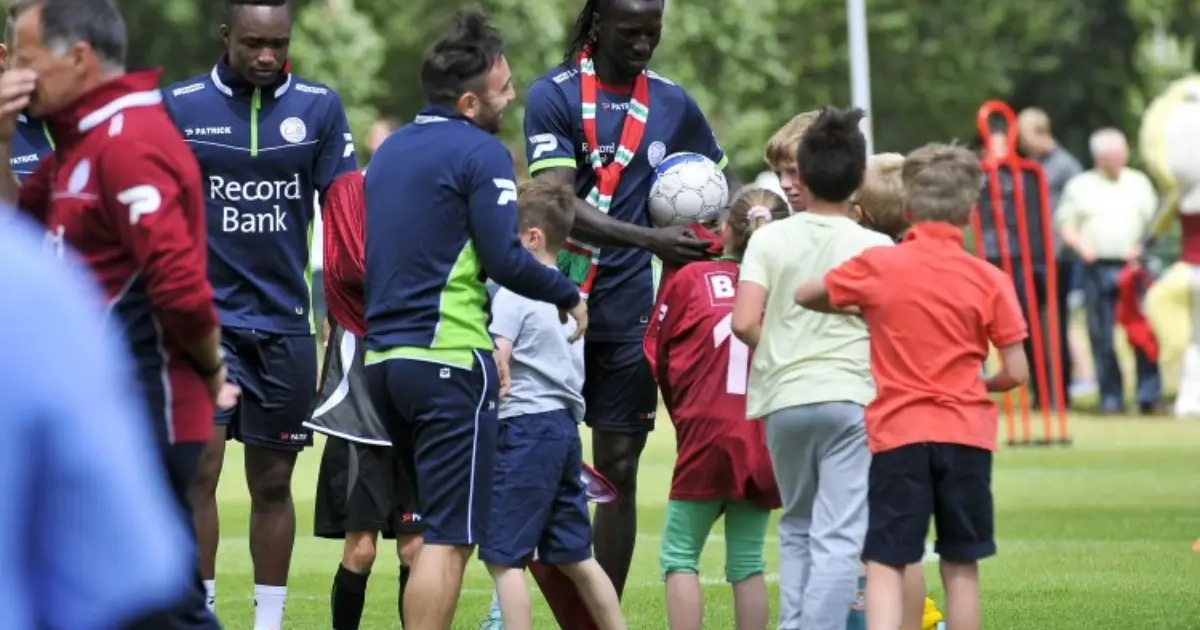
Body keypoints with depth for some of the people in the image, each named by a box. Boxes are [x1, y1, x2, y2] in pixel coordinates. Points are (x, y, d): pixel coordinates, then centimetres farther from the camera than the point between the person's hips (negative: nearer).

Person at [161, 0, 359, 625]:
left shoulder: (319, 107, 1)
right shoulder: (179, 106, -1)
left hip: (284, 322, 1)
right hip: (204, 316, -1)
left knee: (272, 481, 8)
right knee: (199, 468, -11)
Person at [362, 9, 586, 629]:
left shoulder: (389, 149, 16)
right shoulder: (481, 152, -9)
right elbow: (504, 259, -15)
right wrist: (569, 294, 2)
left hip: (383, 358, 8)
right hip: (450, 360, -8)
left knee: (435, 524, 18)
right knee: (450, 537, -8)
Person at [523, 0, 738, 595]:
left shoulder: (672, 103, 8)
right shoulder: (552, 95, -5)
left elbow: (723, 178, 23)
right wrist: (652, 240, -25)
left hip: (629, 316, 4)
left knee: (618, 467, 5)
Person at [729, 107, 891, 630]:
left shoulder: (770, 239, 0)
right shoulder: (876, 247, -3)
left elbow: (744, 322, -8)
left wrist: (778, 348, 11)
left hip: (784, 397, 2)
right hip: (851, 396, -2)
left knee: (797, 527, 19)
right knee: (838, 537, -5)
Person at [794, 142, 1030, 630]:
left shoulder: (877, 267, -4)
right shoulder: (988, 280, -4)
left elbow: (804, 296, 11)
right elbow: (1016, 373, -3)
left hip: (896, 431, -1)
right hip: (965, 432, 1)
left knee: (885, 564, -2)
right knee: (961, 566, 10)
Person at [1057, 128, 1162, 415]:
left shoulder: (1138, 182, 13)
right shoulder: (1080, 185, 9)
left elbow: (1154, 219, 11)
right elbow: (1065, 224, 7)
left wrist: (1143, 246, -7)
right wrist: (1081, 246, -10)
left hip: (1133, 264, 0)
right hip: (1098, 269, 0)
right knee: (1102, 336, 0)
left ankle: (1149, 396, -5)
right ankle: (1111, 398, 6)